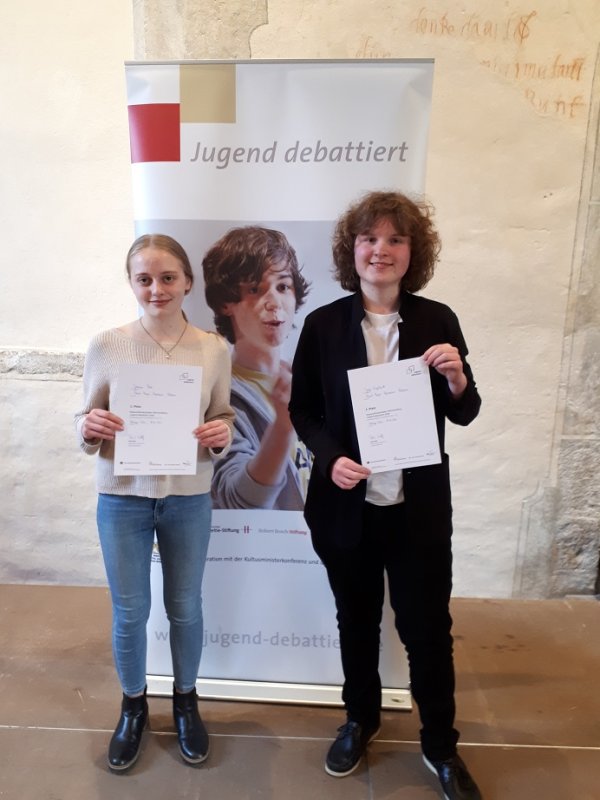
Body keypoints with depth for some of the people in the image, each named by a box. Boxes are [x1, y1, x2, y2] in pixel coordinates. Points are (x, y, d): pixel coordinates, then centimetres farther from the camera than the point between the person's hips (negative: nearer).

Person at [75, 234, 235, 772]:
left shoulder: (214, 349, -5)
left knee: (185, 608, 16)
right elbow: (88, 422, 1)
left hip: (189, 499, 1)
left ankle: (186, 700, 43)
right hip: (122, 498, 0)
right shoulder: (106, 346, -7)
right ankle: (133, 707, 42)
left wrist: (221, 436, -18)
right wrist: (89, 428, -21)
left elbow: (224, 419, 4)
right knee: (129, 613, 14)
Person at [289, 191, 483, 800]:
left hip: (419, 510, 0)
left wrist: (456, 380, -18)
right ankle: (360, 720, 47)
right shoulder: (323, 324, -4)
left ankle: (440, 744, 40)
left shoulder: (438, 321, -3)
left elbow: (465, 415, 3)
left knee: (428, 628, 13)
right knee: (356, 621, 20)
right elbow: (301, 409, 1)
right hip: (347, 507, 1)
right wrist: (329, 457, -16)